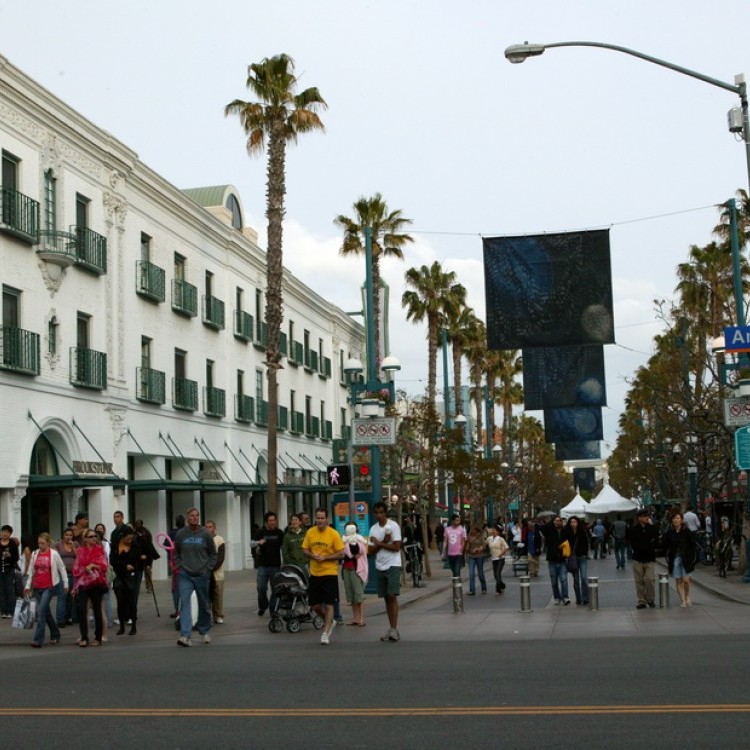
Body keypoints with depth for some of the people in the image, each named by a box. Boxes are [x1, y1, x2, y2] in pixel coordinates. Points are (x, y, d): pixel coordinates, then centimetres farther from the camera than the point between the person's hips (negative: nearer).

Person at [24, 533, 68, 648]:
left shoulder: (54, 554, -6)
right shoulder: (34, 554, 7)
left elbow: (62, 569, 0)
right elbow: (31, 571, 13)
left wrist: (65, 584, 2)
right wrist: (28, 585, 10)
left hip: (50, 586, -5)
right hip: (37, 587, 5)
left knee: (41, 611, -15)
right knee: (46, 612, 12)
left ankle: (38, 639, -14)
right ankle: (55, 635, 28)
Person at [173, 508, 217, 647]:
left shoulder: (205, 533, -2)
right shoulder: (181, 534, 1)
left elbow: (213, 554, 5)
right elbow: (176, 553, 13)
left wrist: (208, 569, -3)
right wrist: (179, 566, 1)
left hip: (202, 575, 0)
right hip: (184, 575, 0)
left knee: (204, 604, 11)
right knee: (184, 603, -12)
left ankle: (205, 631, 30)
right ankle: (185, 635, -17)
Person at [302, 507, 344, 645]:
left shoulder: (333, 534, -8)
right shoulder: (310, 532, 3)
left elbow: (341, 554, -8)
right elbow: (305, 550, 10)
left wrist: (325, 557, -18)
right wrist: (312, 556, -10)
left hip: (330, 573, -4)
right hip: (314, 574, 4)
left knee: (329, 604, -3)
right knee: (314, 605, 7)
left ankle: (325, 633, 4)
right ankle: (330, 622, 33)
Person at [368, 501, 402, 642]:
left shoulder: (393, 526, -5)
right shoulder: (373, 528, 10)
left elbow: (396, 547, -13)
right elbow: (370, 550, 5)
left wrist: (379, 543, -8)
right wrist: (384, 542, -9)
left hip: (393, 565, -5)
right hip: (380, 567, 5)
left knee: (392, 596, -13)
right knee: (386, 598, 7)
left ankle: (394, 629, -15)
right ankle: (391, 629, 13)